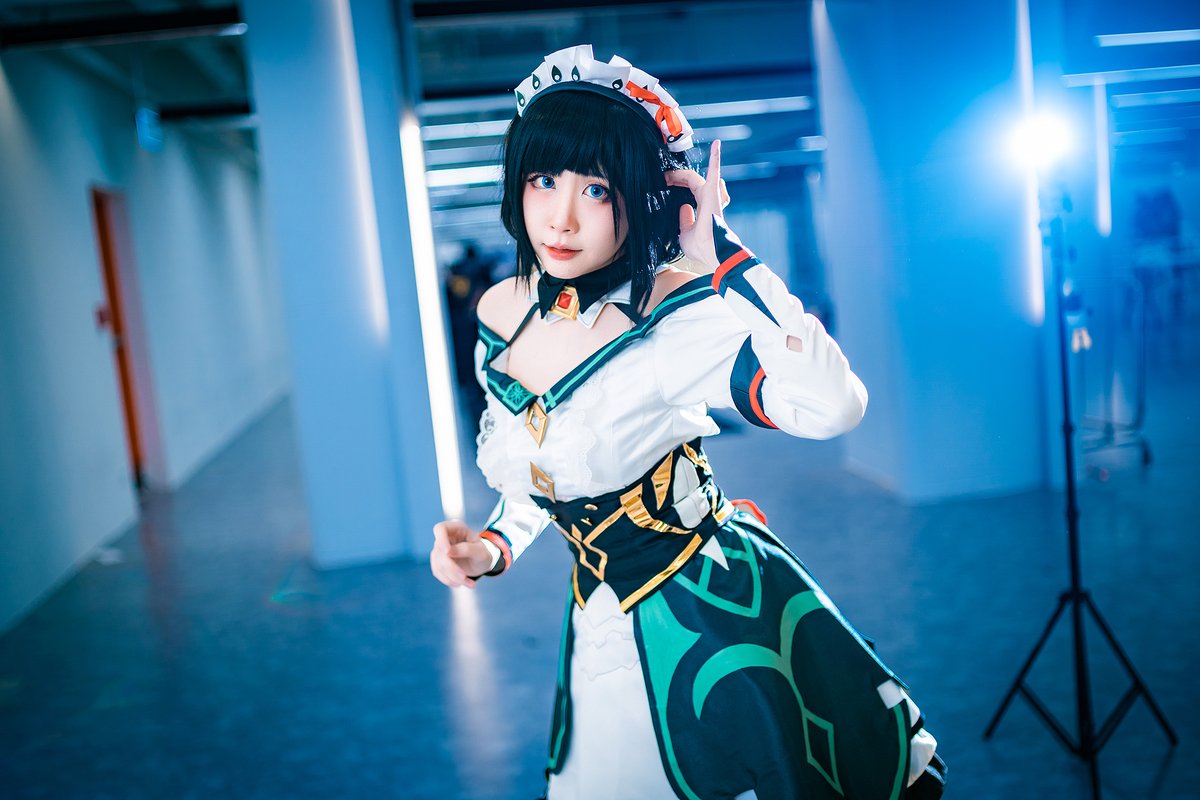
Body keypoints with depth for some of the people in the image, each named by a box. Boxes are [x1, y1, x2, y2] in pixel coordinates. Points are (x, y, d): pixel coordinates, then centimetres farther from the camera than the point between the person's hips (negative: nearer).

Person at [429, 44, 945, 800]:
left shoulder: (675, 320, -25)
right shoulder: (501, 315, -5)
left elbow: (832, 407, -43)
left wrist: (721, 252, -35)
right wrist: (493, 549, -3)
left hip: (719, 616, -5)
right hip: (605, 626, 6)